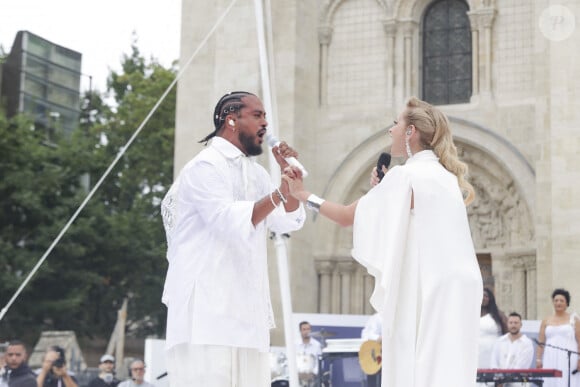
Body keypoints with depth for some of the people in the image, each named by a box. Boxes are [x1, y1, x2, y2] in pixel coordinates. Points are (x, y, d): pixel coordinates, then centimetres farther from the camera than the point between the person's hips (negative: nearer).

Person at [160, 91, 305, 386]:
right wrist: (279, 194, -28)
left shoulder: (257, 173, 19)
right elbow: (230, 221, -20)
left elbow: (288, 223, 13)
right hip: (207, 306, -8)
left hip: (246, 305, 8)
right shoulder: (206, 166, -7)